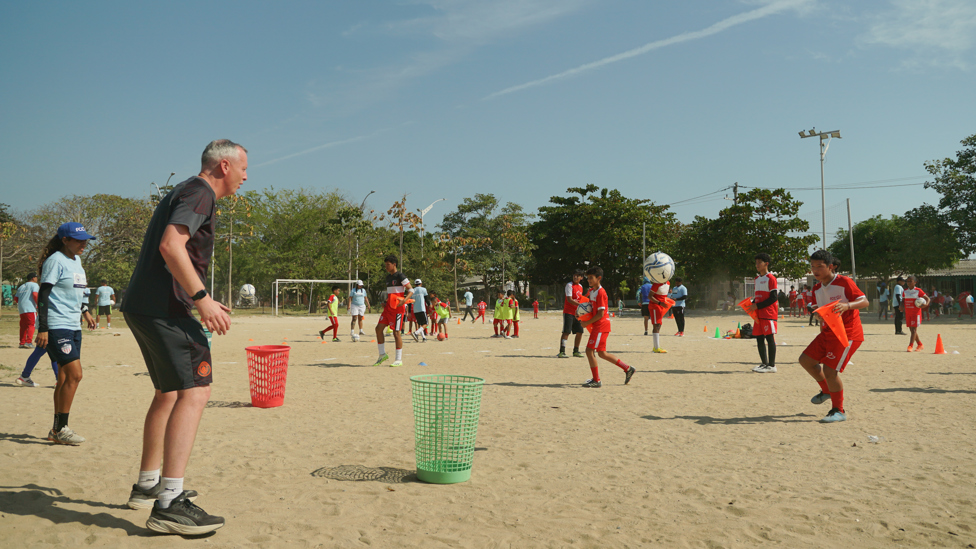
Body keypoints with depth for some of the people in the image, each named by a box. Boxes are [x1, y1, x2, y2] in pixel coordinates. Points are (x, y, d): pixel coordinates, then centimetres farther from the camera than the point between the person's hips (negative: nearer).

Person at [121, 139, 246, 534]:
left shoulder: (185, 193, 24)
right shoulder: (200, 193, -8)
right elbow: (171, 245, -23)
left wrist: (197, 303, 27)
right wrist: (202, 298, -25)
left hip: (142, 306, 11)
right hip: (163, 307, -11)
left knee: (169, 392, 20)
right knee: (195, 390, -16)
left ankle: (147, 486, 30)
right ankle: (169, 504, -20)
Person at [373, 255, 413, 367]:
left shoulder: (400, 276, -9)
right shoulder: (388, 277, 16)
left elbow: (411, 290, -13)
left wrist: (404, 300, -29)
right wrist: (385, 302, 14)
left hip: (398, 307, -8)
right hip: (388, 307, 8)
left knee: (396, 332, -7)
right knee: (379, 328, 3)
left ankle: (399, 360, 1)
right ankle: (382, 355, 14)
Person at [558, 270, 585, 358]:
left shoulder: (580, 286, 13)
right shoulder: (569, 285, -10)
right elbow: (569, 299, -19)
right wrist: (580, 305, -27)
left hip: (577, 313, 7)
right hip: (568, 312, -7)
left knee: (580, 331, 8)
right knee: (566, 332, -12)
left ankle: (576, 351, 20)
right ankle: (562, 352, -13)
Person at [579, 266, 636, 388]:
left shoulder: (601, 293, -16)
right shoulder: (591, 291, 11)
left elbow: (601, 314, -19)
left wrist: (587, 322, -15)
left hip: (601, 325, -10)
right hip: (597, 326, 10)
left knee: (589, 350, -8)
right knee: (602, 353, 13)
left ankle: (596, 381, 0)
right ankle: (628, 369, 21)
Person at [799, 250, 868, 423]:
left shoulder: (844, 282, -14)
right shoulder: (817, 288, 10)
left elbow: (864, 301, -19)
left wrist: (847, 305, -35)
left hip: (847, 334, -8)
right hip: (828, 333, 9)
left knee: (830, 370, -15)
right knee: (805, 360, 8)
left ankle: (839, 411, -1)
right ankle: (827, 391, 30)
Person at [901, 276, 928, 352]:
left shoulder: (918, 291, -6)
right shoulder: (905, 291, 9)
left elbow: (928, 299, -4)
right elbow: (903, 300, 20)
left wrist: (926, 304, -24)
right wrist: (902, 307, 2)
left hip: (916, 312, -6)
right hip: (907, 313, 6)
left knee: (914, 329, -10)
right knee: (911, 329, 10)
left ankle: (910, 346, -14)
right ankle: (920, 345, 23)